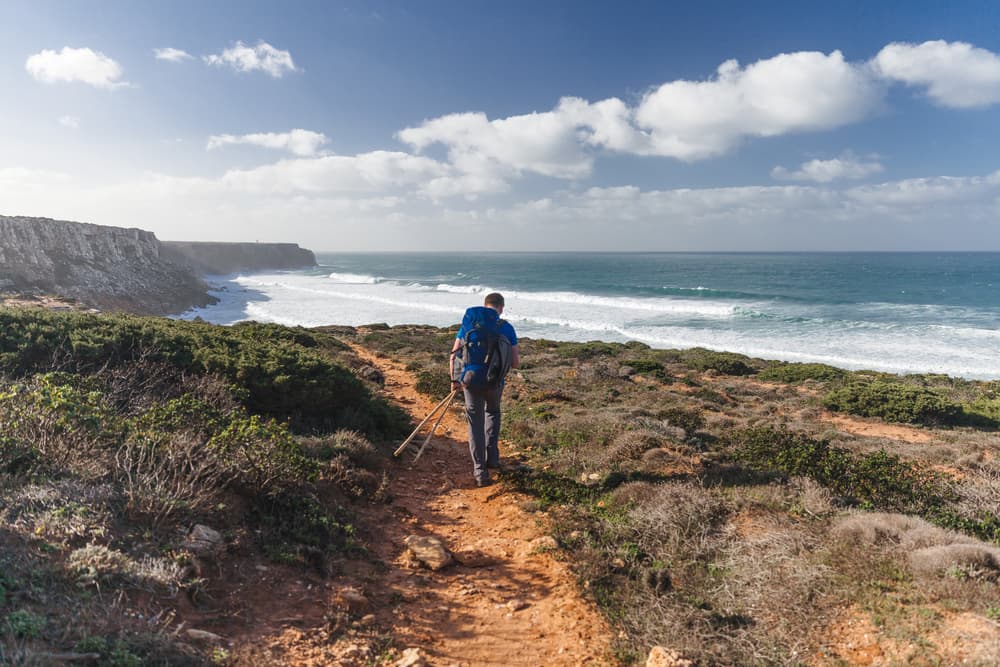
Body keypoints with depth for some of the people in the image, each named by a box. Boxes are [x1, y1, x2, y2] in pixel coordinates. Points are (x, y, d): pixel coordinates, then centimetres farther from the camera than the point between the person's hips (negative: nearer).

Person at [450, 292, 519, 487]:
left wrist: (454, 379, 11)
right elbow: (515, 363, -4)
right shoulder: (506, 328, -3)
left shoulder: (469, 324, 3)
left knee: (476, 424, 12)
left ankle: (480, 472, 11)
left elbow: (454, 355, 1)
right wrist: (515, 360, 20)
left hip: (471, 381, 0)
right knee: (493, 413, 28)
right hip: (495, 382, 0)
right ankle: (492, 458, 28)